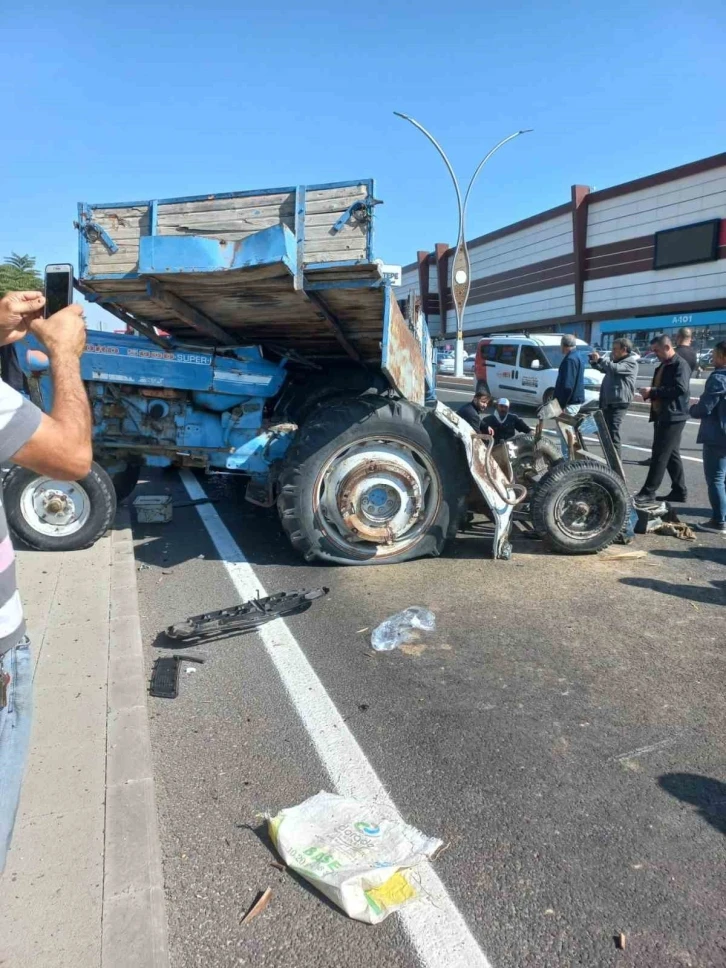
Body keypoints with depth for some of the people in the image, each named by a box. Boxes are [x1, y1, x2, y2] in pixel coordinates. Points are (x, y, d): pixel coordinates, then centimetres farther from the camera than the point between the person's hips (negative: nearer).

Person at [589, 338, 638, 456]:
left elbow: (614, 368, -25)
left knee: (613, 432, -14)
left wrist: (599, 359, -17)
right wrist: (594, 362, 15)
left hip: (618, 403, -10)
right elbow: (604, 369, 34)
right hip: (607, 402, 10)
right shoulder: (615, 360, 20)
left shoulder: (631, 362, -9)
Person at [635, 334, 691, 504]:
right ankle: (679, 491, 19)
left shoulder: (680, 364, -11)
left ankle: (648, 491, -7)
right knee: (671, 454, 12)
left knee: (660, 454, -9)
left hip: (673, 416, -10)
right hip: (661, 415, 10)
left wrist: (653, 391, -21)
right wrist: (649, 393, 4)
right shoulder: (663, 365, 18)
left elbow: (681, 389, -23)